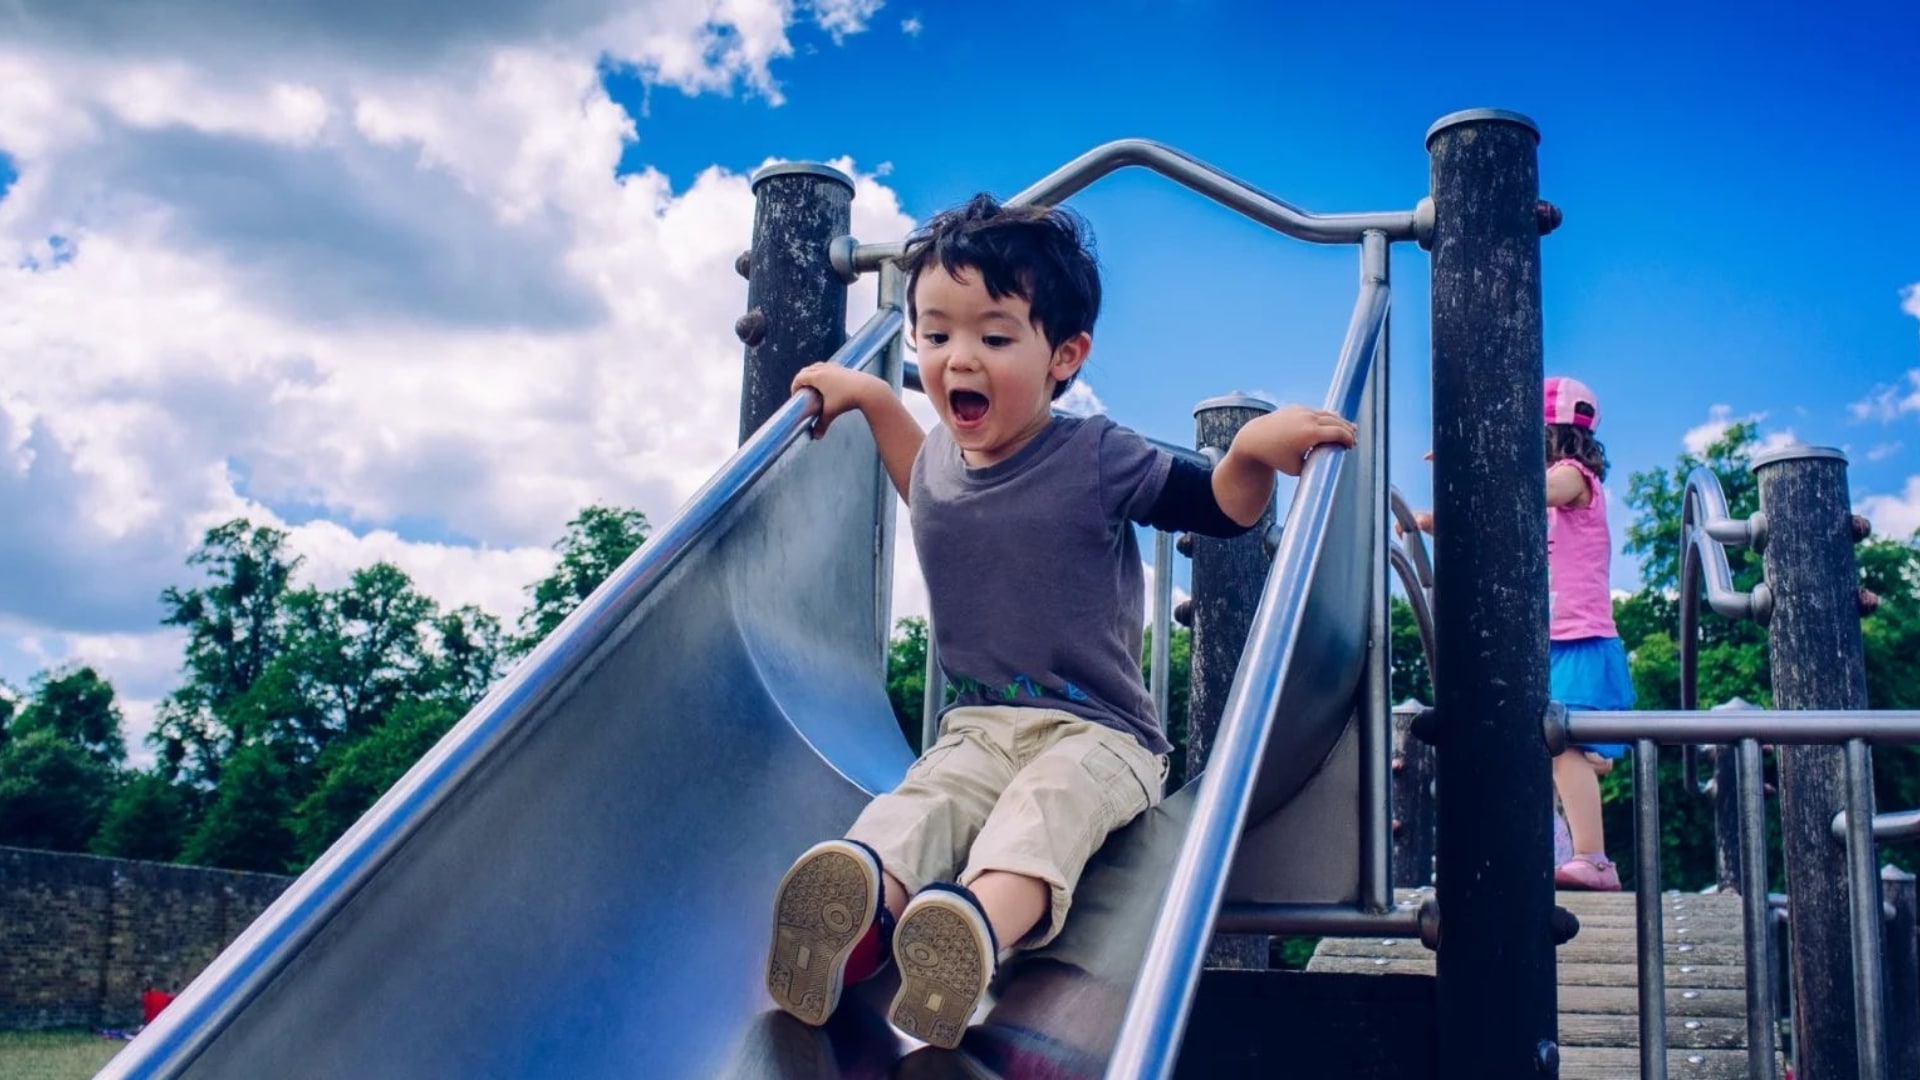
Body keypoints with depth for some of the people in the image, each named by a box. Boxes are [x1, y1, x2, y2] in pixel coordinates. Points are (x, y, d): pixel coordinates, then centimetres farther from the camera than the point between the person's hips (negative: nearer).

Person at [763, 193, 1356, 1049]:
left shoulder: (1097, 458, -7)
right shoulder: (938, 460, 8)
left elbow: (1222, 508, -5)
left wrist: (1253, 448, -27)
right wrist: (871, 398, 28)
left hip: (1098, 731, -4)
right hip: (975, 727, 4)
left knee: (1048, 804, -35)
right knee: (923, 801, -28)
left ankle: (981, 926, -65)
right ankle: (858, 898, -59)